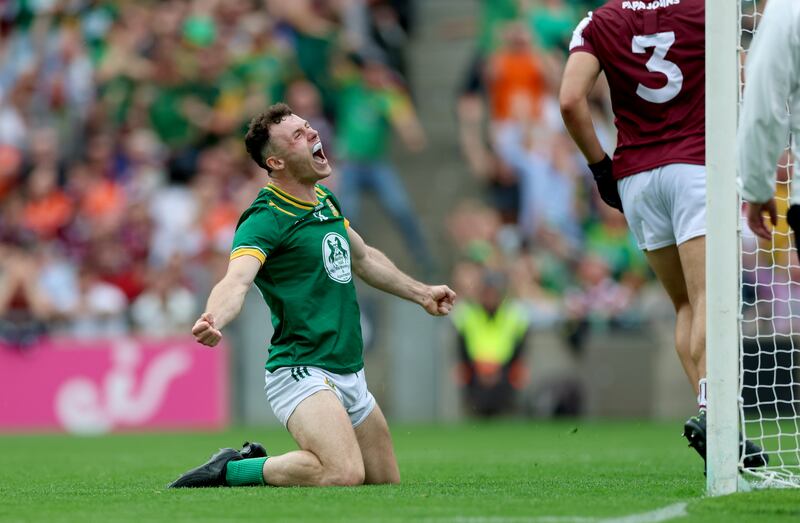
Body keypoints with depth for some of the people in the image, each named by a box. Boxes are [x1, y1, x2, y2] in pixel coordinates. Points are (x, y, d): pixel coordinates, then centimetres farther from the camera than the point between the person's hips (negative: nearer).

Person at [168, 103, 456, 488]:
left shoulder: (325, 200, 11)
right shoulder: (266, 219, -16)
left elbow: (363, 258, 30)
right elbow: (237, 280, -34)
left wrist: (421, 293, 39)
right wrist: (213, 320, -55)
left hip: (349, 374, 9)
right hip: (301, 371, -9)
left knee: (386, 479, 14)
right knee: (344, 474, -30)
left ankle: (260, 462, 23)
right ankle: (230, 471, -10)